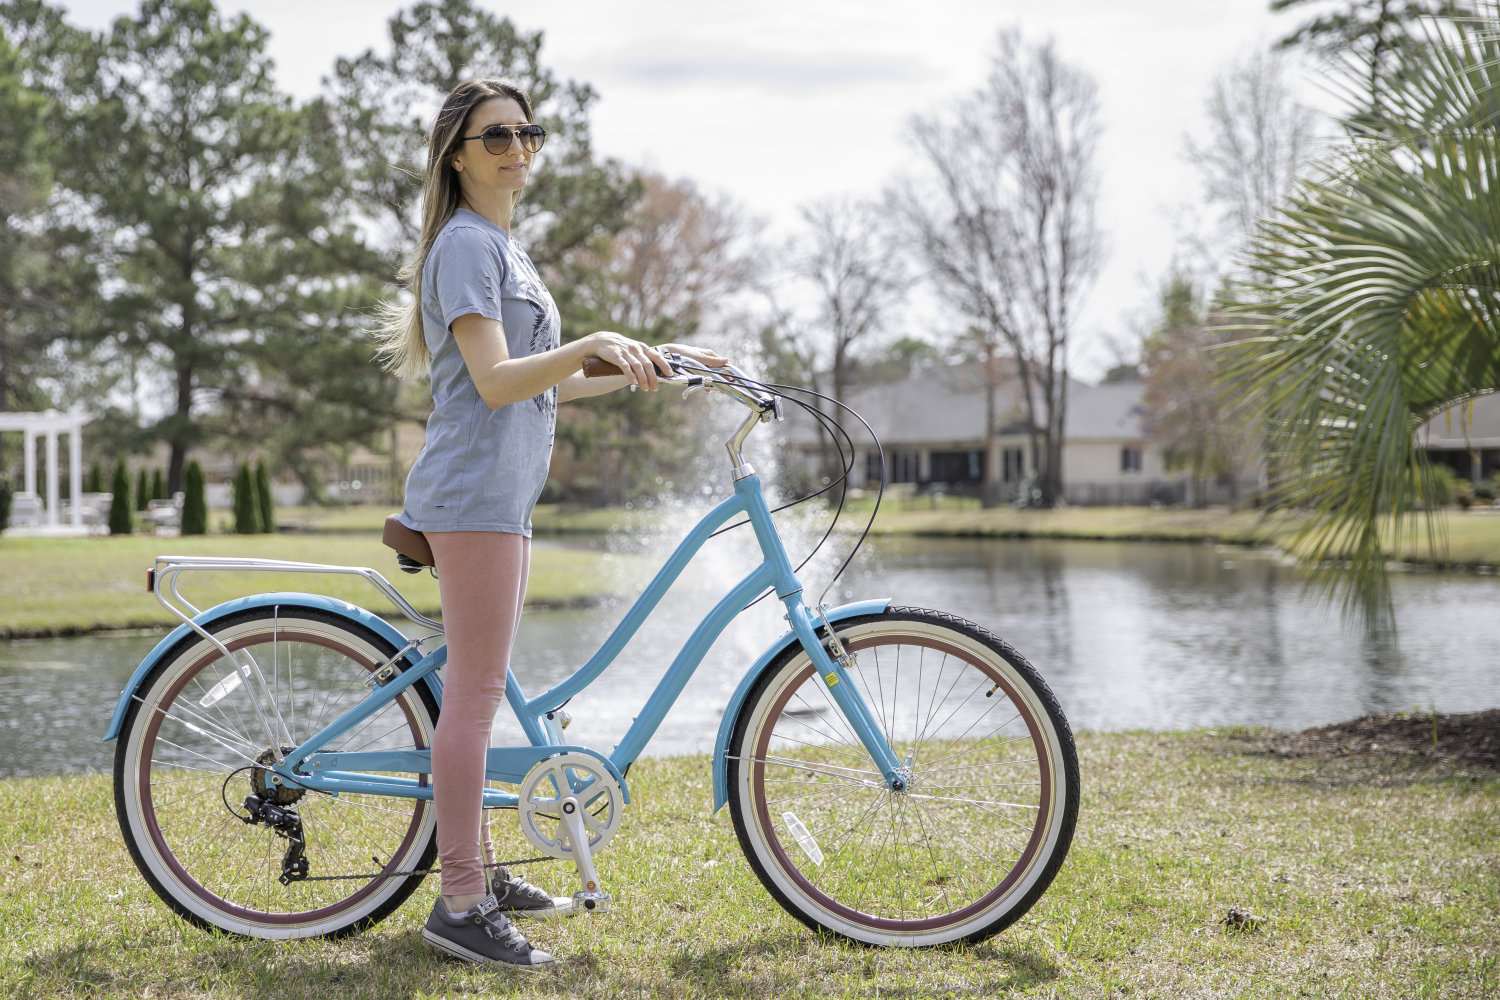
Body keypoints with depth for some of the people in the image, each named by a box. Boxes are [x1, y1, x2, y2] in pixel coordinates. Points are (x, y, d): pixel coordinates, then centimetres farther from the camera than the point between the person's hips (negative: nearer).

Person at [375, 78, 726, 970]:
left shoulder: (503, 247, 21)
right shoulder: (467, 243, -10)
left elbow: (543, 383, 21)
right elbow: (495, 381, -21)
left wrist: (652, 367, 16)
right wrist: (595, 345, -33)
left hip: (505, 495, 10)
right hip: (475, 492, -10)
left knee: (480, 694, 14)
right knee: (476, 696, -9)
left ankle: (483, 872, 23)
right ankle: (461, 906, -6)